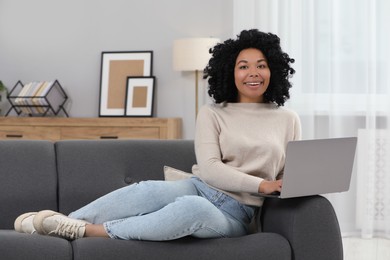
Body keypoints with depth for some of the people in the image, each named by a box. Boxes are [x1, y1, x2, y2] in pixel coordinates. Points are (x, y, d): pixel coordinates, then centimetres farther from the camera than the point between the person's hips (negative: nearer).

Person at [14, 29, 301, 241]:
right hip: (200, 188, 1)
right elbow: (208, 168, -7)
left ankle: (88, 230, -34)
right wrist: (261, 185, -19)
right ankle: (65, 221, -32)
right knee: (149, 190, -37)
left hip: (235, 214, -1)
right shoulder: (212, 113, 7)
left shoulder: (288, 120, 12)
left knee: (195, 208, -39)